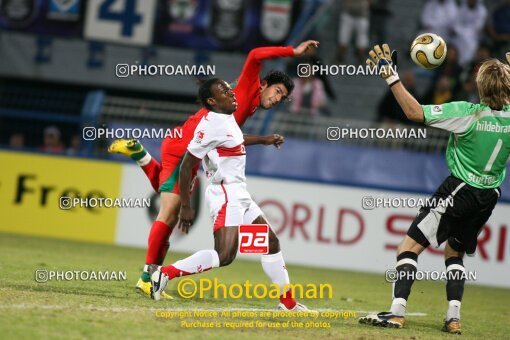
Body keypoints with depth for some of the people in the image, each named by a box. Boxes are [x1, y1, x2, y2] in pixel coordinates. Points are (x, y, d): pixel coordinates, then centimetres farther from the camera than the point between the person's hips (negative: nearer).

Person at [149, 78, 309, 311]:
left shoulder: (228, 118, 13)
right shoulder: (211, 124, -16)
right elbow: (187, 165, -16)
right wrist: (186, 206, -16)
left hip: (239, 194, 10)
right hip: (225, 194, -10)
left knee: (271, 243, 13)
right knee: (224, 255, -22)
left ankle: (287, 302, 20)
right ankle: (165, 273, -20)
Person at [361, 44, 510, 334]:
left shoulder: (468, 113, -19)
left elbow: (415, 112, -21)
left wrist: (391, 76, -17)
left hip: (459, 189, -6)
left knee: (410, 246, -3)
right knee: (455, 252, 23)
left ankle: (398, 312, -14)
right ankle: (454, 317, 11)